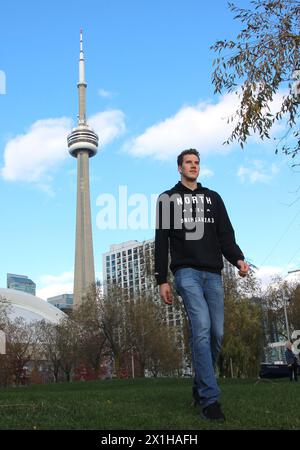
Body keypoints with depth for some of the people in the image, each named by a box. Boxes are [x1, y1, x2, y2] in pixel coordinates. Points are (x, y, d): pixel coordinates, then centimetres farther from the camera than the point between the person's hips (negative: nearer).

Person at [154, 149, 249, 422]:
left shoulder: (213, 198, 20)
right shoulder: (168, 199, 12)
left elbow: (226, 235, 11)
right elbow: (161, 242, 7)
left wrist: (238, 259, -9)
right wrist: (162, 280, 0)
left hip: (213, 274, 4)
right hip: (186, 272, -3)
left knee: (216, 333, 1)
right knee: (201, 328, -18)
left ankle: (201, 387, 21)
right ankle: (210, 398, -16)